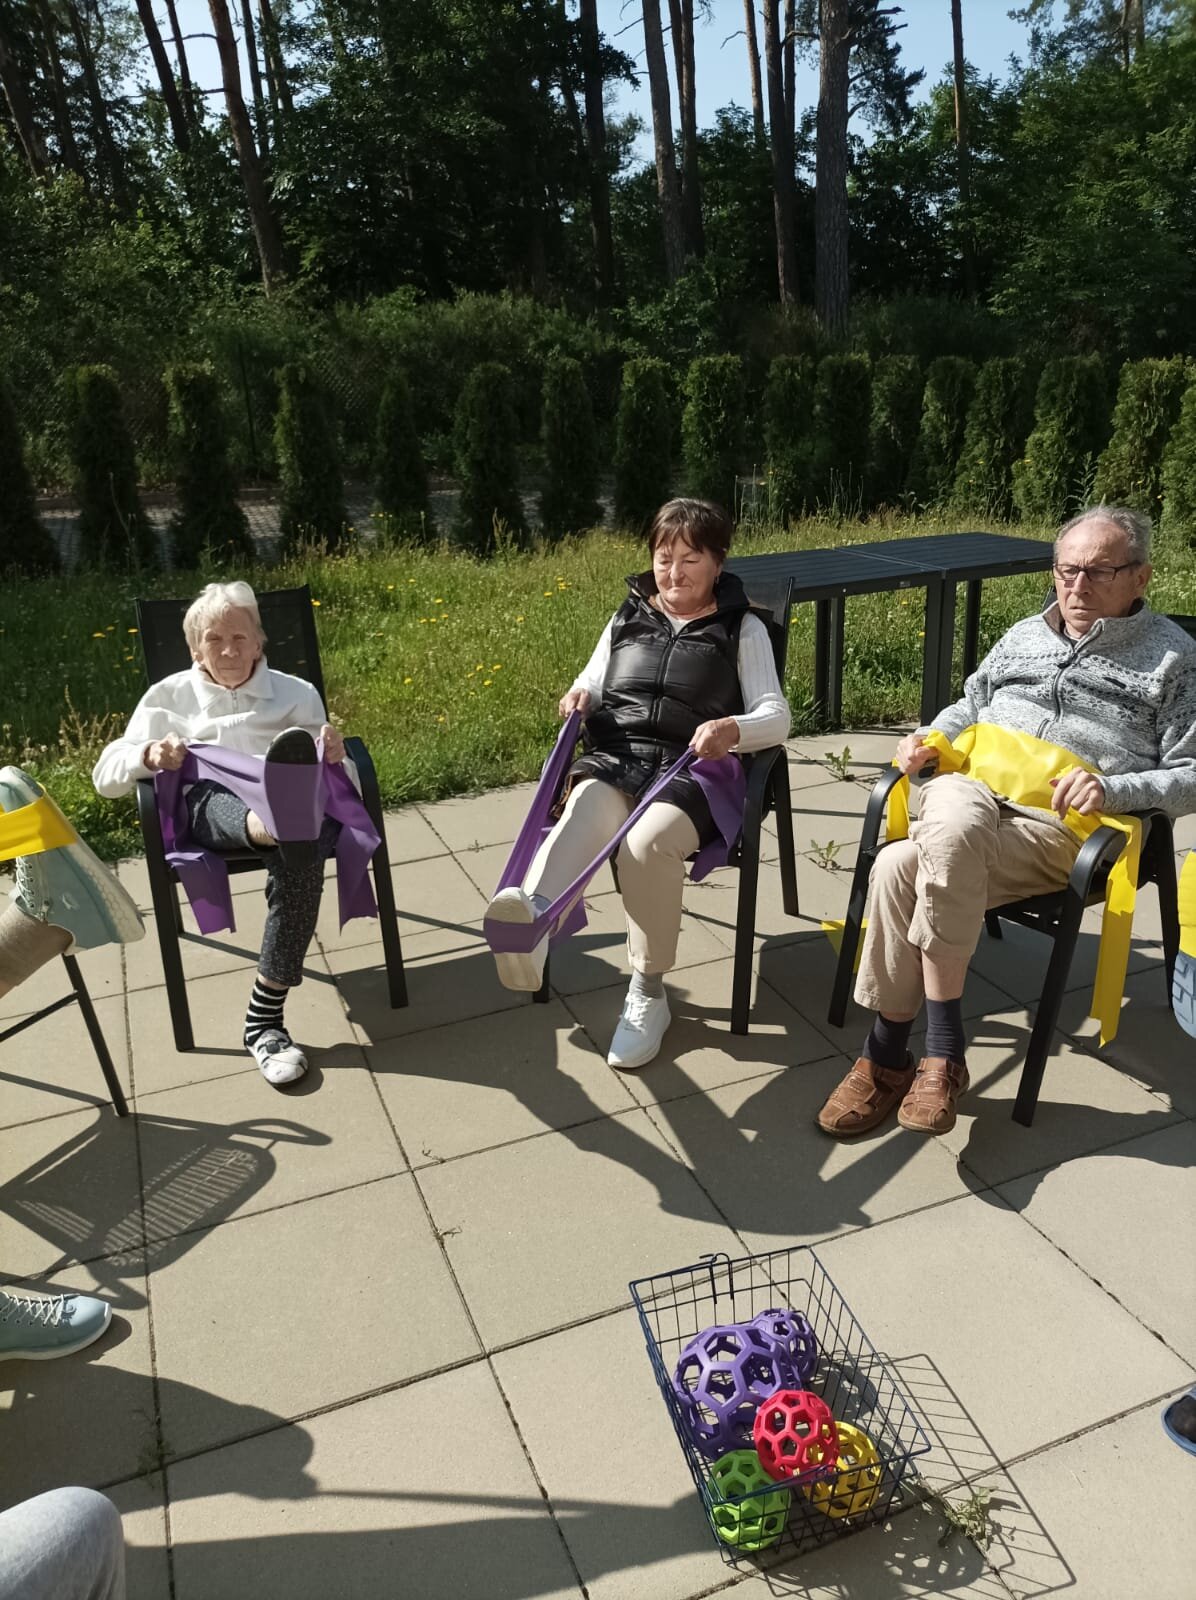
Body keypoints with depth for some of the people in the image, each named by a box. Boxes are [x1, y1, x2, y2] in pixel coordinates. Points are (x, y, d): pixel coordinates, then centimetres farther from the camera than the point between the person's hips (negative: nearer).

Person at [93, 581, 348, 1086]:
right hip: (211, 807, 0)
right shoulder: (169, 696, 24)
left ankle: (264, 1018, -36)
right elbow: (106, 777, 19)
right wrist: (148, 754, -4)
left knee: (301, 856, -38)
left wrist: (332, 755, -7)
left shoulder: (296, 693, 25)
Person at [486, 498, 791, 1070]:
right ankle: (531, 913, -66)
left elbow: (776, 717, 5)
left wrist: (733, 729, -18)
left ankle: (648, 993, -20)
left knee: (647, 840, -35)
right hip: (614, 759, 2)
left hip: (691, 768, -2)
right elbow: (591, 686, 28)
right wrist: (579, 695, 1)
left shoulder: (742, 630, 14)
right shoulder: (626, 621, 24)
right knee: (587, 816, -35)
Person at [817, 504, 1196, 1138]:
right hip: (971, 788, 5)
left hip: (1063, 821, -5)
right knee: (952, 824, -36)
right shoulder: (1023, 636, 26)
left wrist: (1113, 788, -15)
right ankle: (943, 1047, -26)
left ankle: (889, 1053, -17)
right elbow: (968, 706, 34)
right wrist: (931, 739, 11)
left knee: (901, 866, -32)